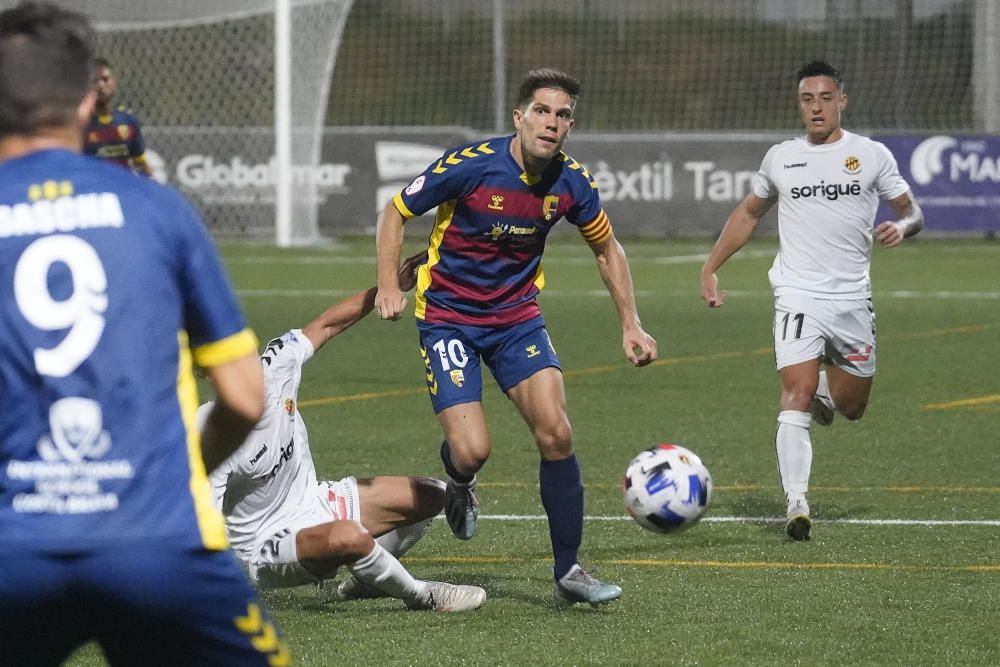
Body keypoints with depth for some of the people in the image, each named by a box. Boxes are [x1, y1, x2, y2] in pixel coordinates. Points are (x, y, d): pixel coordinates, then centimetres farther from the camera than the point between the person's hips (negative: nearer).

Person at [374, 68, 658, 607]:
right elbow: (394, 213, -7)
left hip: (518, 317, 4)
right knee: (472, 451, -16)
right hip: (448, 316, -3)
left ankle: (568, 571, -1)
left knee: (555, 432, -14)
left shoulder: (571, 183, -8)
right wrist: (389, 285, -19)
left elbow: (606, 248, 11)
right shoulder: (470, 165, -20)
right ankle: (459, 484, 25)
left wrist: (630, 325, 7)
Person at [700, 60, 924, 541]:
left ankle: (825, 386, 48)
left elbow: (912, 213, 8)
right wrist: (710, 268, 15)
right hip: (798, 297, -1)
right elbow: (748, 214, 21)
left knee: (851, 407, 12)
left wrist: (900, 227, -16)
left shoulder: (872, 156, 3)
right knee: (796, 397, -18)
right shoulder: (780, 158, 7)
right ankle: (796, 504, -20)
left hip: (853, 298, 1)